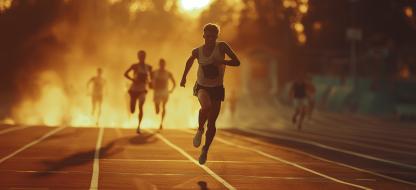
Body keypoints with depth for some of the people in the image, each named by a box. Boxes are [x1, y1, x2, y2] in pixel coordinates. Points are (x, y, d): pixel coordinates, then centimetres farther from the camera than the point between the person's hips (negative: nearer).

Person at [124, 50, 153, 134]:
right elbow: (125, 73, -10)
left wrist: (149, 82, 3)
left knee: (141, 106, -25)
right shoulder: (135, 66, -3)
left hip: (142, 90, 1)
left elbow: (151, 76, 22)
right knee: (132, 111, 1)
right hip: (134, 89, -1)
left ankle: (139, 126, -23)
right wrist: (133, 79, -23)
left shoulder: (148, 67, 5)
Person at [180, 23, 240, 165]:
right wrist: (184, 77, 16)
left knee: (211, 123, 4)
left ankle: (205, 150, 24)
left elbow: (237, 62, -11)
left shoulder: (221, 47, -11)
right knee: (206, 106, -35)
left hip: (217, 88, 1)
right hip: (202, 86, -1)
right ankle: (200, 130, -8)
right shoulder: (198, 51, -7)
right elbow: (190, 60, 17)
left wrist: (222, 62, -27)